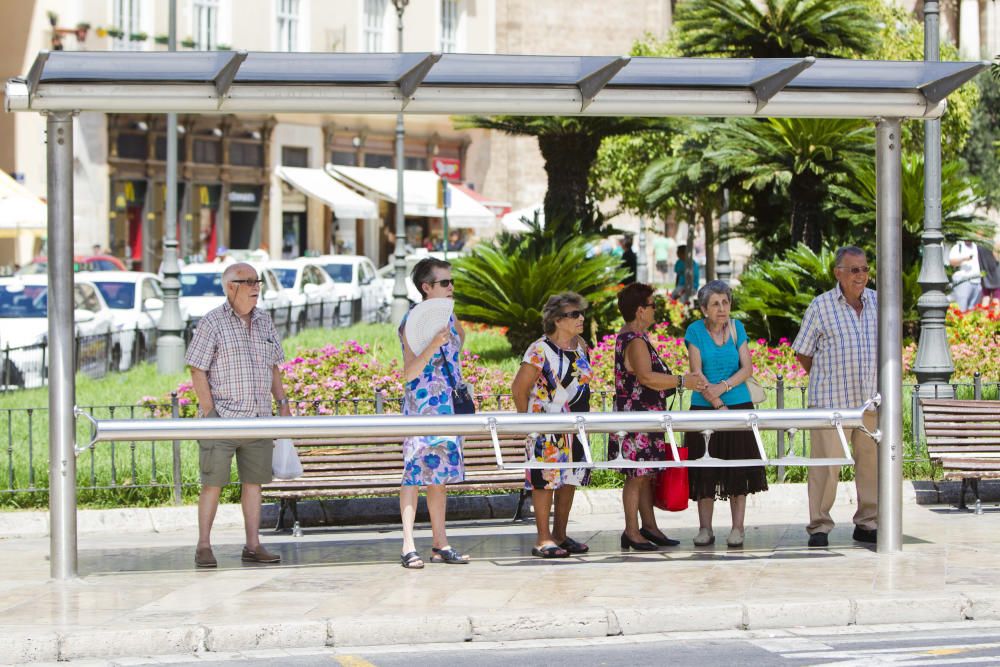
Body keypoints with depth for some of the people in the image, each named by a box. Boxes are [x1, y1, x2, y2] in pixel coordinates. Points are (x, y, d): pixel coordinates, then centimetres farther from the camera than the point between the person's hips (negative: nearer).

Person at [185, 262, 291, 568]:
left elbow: (273, 367, 20)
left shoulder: (264, 321, 13)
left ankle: (253, 545, 11)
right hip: (222, 420, -5)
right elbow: (197, 371, -8)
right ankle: (204, 546, 3)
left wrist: (283, 403, 12)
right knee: (213, 483, -3)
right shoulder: (212, 323, -6)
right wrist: (209, 412, -13)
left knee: (254, 480, 6)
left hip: (259, 418, 6)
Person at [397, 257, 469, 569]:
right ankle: (409, 546, -7)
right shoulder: (412, 321, -13)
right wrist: (433, 346, -31)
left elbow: (461, 336, 34)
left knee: (440, 474, 11)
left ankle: (440, 544, 15)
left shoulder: (448, 317, 10)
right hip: (421, 408, -8)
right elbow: (409, 372, -20)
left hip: (448, 407, 8)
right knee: (415, 473, -7)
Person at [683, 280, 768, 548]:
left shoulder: (737, 328, 4)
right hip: (704, 408, -1)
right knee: (705, 472, -1)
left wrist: (724, 387, -16)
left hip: (739, 406, 2)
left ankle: (738, 528, 3)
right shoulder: (695, 331, -3)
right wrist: (719, 405, -13)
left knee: (738, 470, -1)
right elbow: (697, 374, -8)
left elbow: (747, 369, 0)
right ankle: (705, 528, 6)